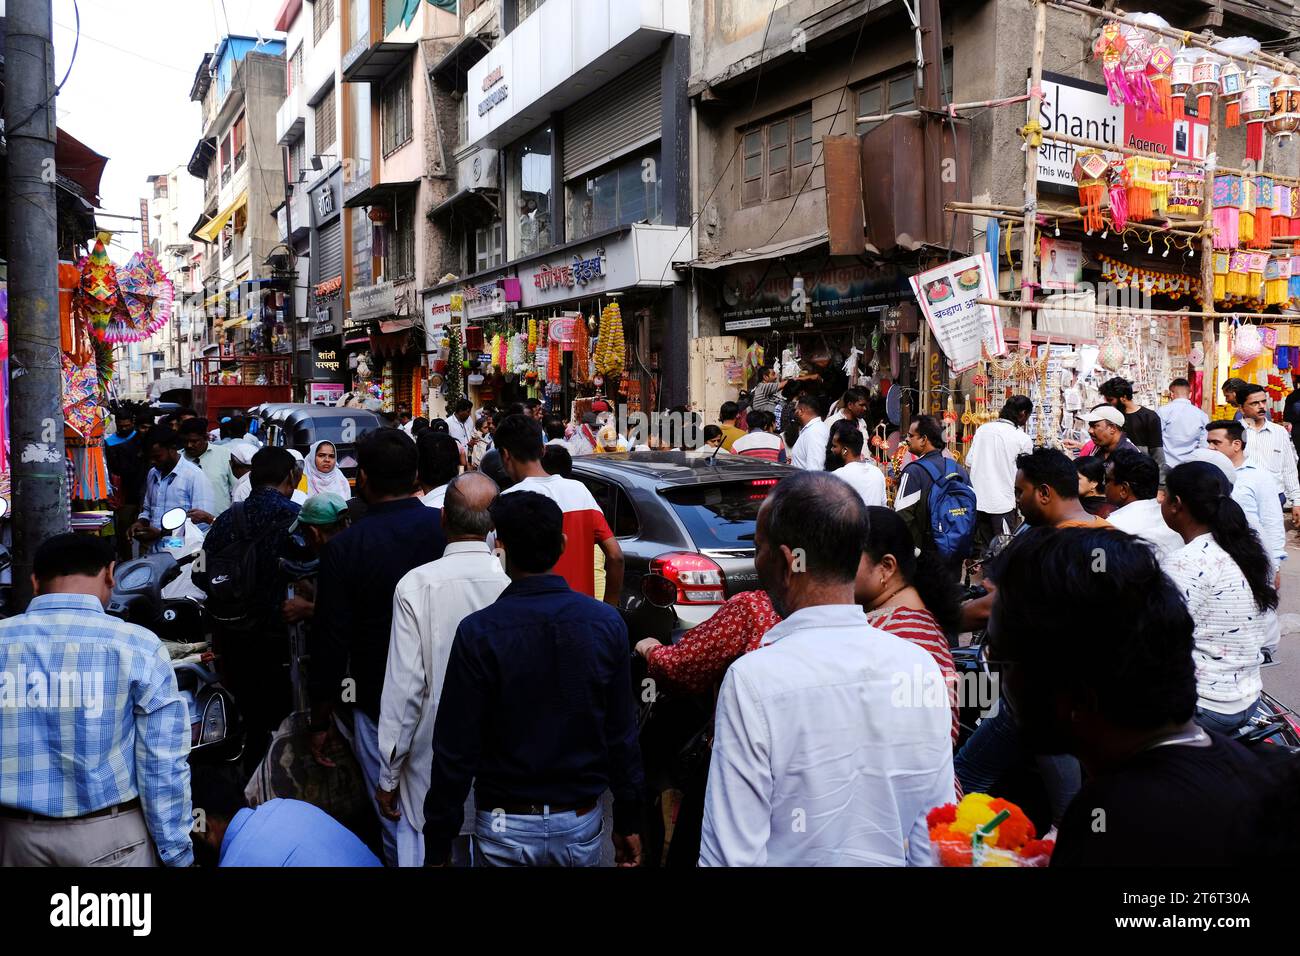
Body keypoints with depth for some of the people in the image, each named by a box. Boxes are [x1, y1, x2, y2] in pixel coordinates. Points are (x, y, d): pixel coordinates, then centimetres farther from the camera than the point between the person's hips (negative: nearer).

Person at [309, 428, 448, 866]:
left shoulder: (344, 549, -14)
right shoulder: (449, 528, -7)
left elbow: (330, 644, -10)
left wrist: (320, 720, 3)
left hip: (380, 704, -2)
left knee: (396, 823, 11)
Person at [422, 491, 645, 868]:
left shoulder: (478, 632, -17)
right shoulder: (607, 623, -9)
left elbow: (456, 749, -14)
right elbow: (622, 735, -5)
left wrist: (437, 845, -3)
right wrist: (628, 822, 7)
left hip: (507, 827, -2)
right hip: (580, 823, 2)